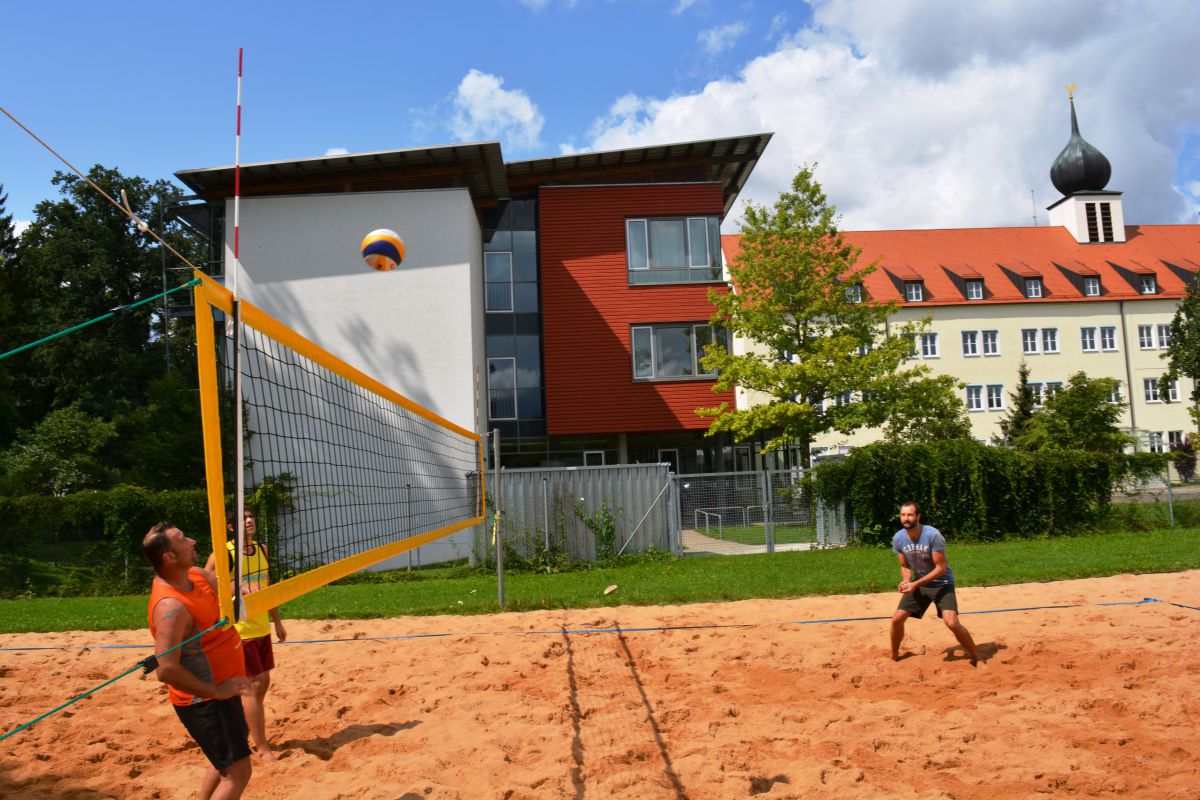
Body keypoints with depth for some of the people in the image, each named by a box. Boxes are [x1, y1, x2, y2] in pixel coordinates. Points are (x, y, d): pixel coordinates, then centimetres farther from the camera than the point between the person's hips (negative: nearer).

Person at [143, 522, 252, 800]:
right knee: (237, 773, -5)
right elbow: (166, 670, -33)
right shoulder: (171, 606, -29)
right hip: (204, 701, -9)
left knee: (226, 762, 25)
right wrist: (217, 691, -24)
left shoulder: (196, 575, -1)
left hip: (221, 690, 9)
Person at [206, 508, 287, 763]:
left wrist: (277, 621, 20)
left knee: (263, 682, 14)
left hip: (262, 628, 7)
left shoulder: (261, 550, 8)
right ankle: (262, 748, 4)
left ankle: (252, 736, 30)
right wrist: (240, 590, -28)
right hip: (239, 631, -7)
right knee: (254, 685, -6)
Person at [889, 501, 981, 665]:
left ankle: (976, 658, -2)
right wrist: (906, 581, -17)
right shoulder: (898, 538, -9)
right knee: (897, 619, 0)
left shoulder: (933, 535, -25)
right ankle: (894, 656, 22)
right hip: (918, 584, 5)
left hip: (941, 583, -5)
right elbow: (905, 566, 5)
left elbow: (941, 568, -22)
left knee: (952, 623, -22)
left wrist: (916, 584, -28)